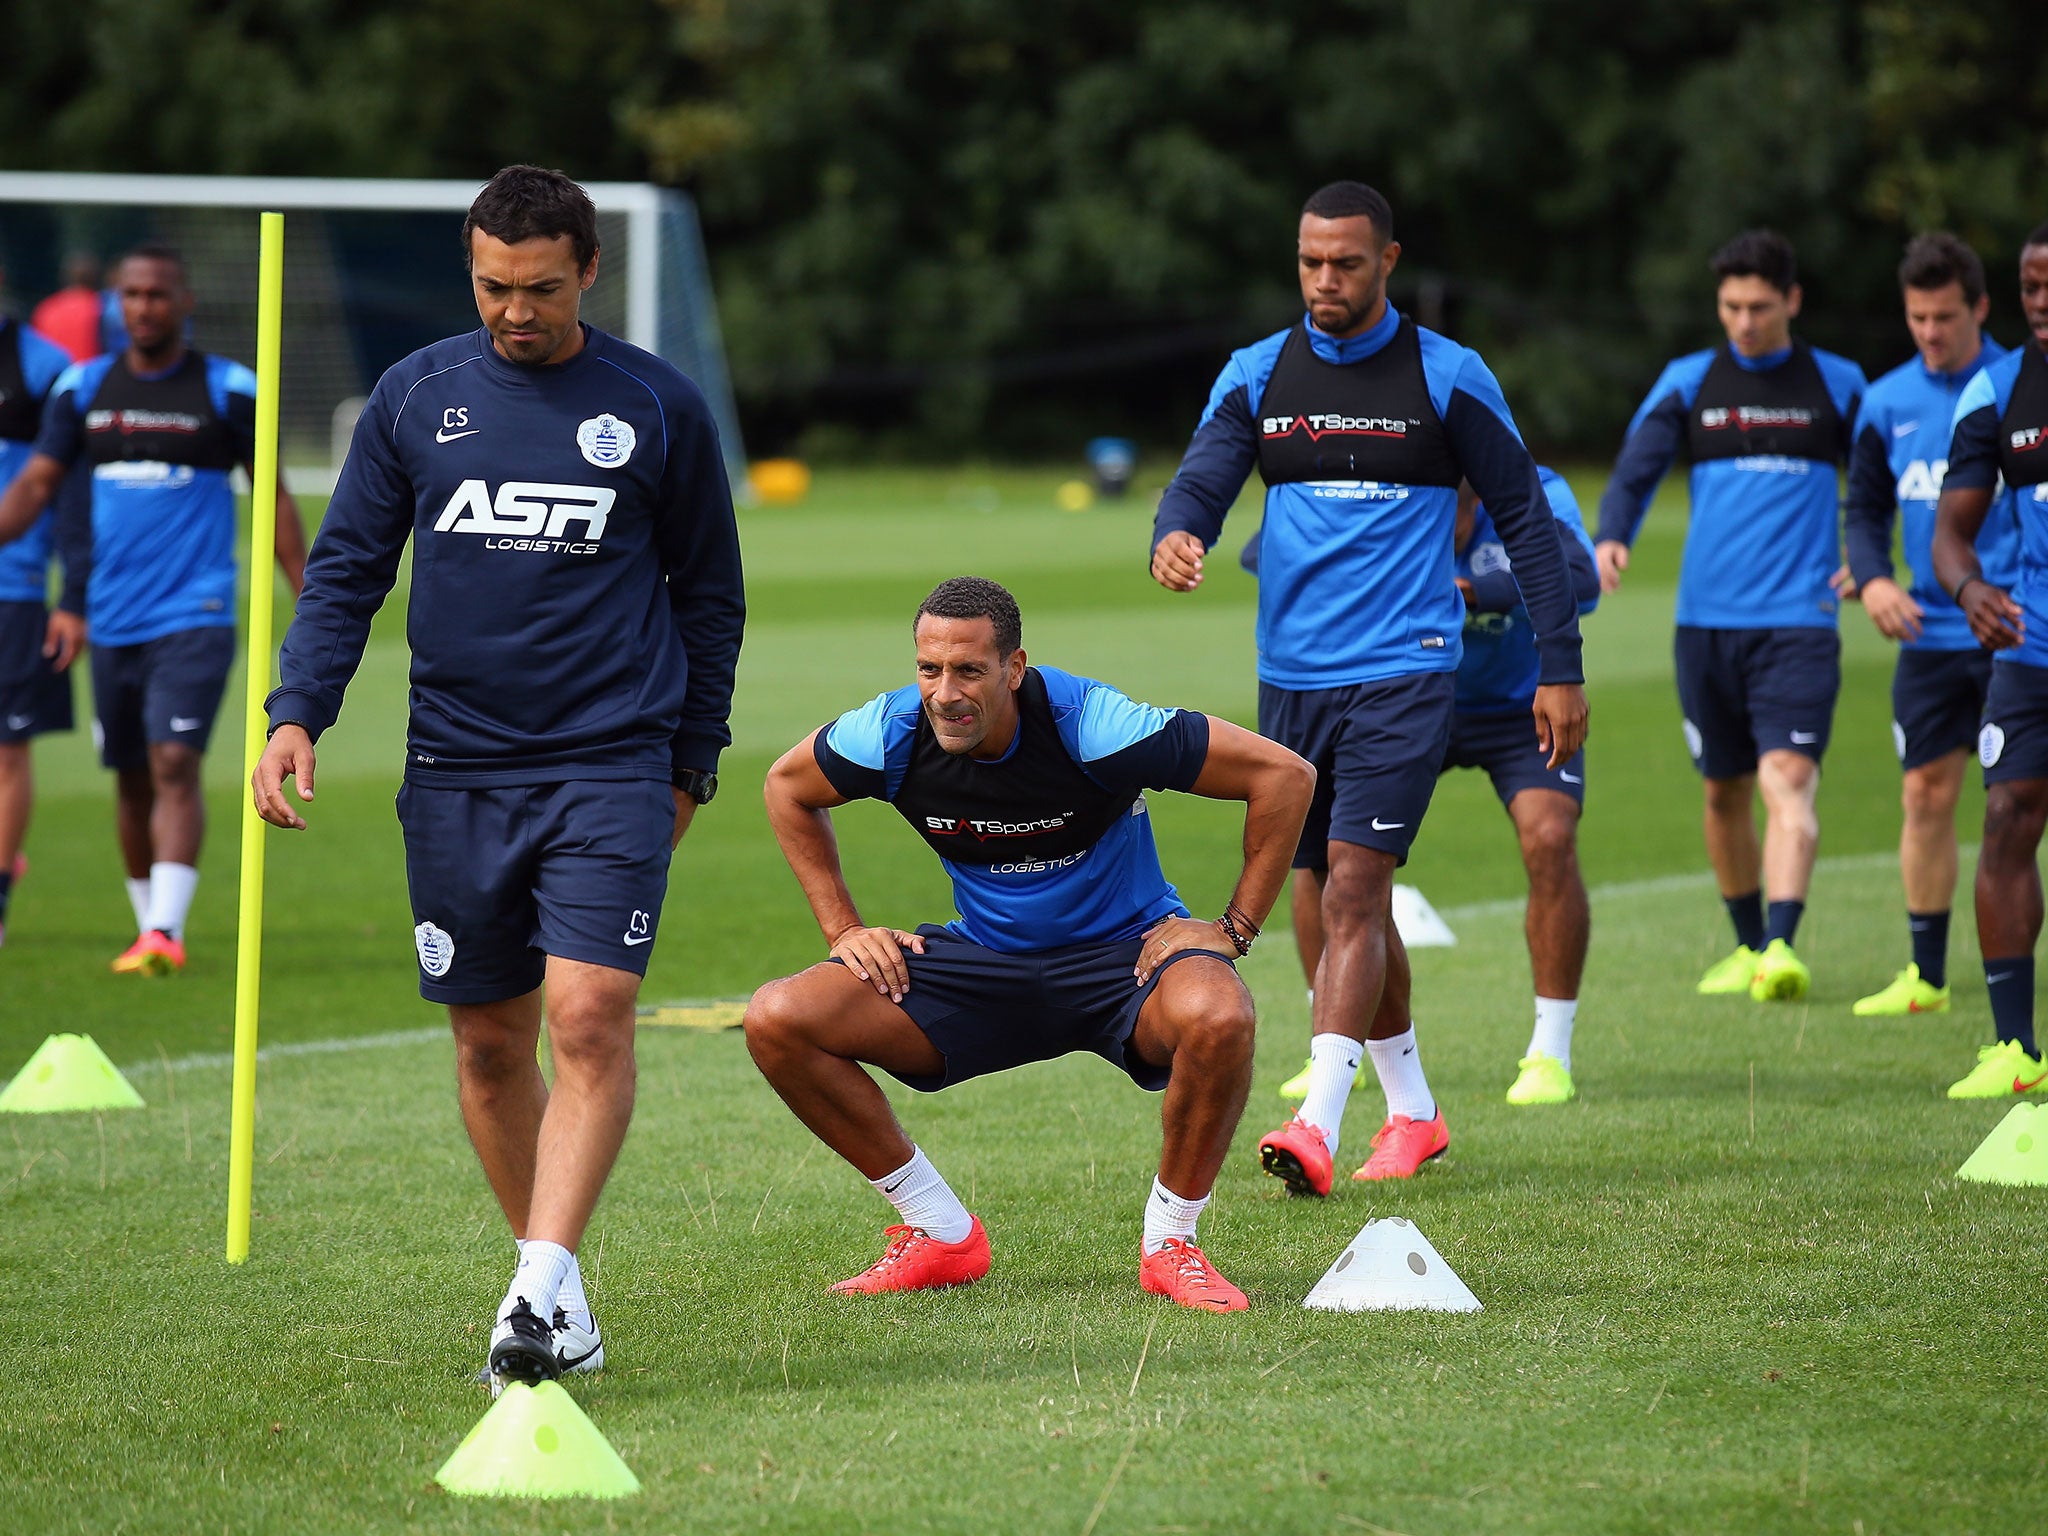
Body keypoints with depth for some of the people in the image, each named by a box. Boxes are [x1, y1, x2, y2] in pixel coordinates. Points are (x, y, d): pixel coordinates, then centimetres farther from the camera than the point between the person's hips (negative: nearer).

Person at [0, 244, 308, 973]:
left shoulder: (227, 389, -1)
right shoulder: (83, 387, 8)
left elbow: (274, 496, 5)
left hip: (196, 616, -4)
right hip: (112, 617, 4)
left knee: (174, 761, -17)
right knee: (130, 777, 10)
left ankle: (165, 932, -22)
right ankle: (148, 926, 23)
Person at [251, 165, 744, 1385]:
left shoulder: (659, 408, 3)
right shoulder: (415, 397, 6)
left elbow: (709, 593, 12)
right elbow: (347, 568, 10)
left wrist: (692, 765, 12)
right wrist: (296, 714, -3)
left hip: (612, 768, -3)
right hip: (456, 770, 3)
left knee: (592, 1017, -17)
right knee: (490, 1042, 6)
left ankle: (544, 1284, -21)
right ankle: (553, 1290, 17)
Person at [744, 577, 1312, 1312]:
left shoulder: (1087, 723, -26)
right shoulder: (894, 734, -15)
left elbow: (1285, 774, -19)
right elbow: (787, 786, 10)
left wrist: (1233, 930, -16)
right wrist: (843, 929, 4)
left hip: (1124, 951, -4)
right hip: (983, 961, 4)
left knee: (1217, 1018, -39)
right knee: (777, 1021, -14)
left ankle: (1169, 1243, -12)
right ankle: (941, 1236, 0)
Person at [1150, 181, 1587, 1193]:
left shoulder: (1447, 377, -2)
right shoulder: (1256, 376, 8)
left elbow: (1524, 519, 2)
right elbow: (1202, 481, -1)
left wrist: (1560, 667, -1)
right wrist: (1174, 537, -26)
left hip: (1404, 677, -5)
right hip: (1291, 679, 5)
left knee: (1354, 890, -16)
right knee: (1339, 901, 11)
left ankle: (1317, 1127, -24)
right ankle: (1412, 1111, 26)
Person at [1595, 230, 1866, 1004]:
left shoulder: (1837, 385, 6)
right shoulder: (1688, 381, 7)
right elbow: (1635, 469, 1)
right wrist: (1611, 538, -19)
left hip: (1799, 620, -2)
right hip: (1707, 620, 2)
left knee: (1788, 780, -19)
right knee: (1725, 790, 10)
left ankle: (1782, 948, -28)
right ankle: (1748, 945, 27)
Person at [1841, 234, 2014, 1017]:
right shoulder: (1888, 403, 7)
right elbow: (1864, 508, 14)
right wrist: (1872, 578, -6)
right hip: (1930, 629, 4)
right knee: (1927, 796, 6)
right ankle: (1925, 976, 15)